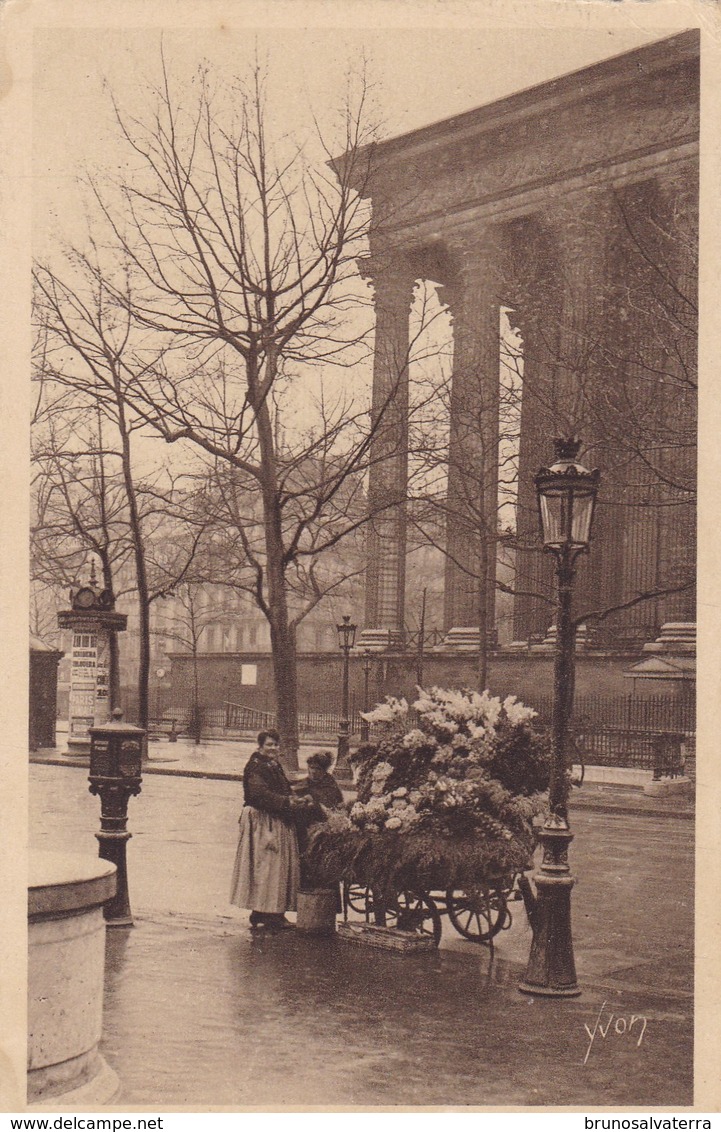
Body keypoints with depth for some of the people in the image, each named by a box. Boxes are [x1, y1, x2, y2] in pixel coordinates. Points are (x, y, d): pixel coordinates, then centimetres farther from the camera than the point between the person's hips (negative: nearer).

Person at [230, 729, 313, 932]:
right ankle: (261, 915, -2)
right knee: (264, 866, -7)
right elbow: (260, 793, -22)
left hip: (279, 823, 9)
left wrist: (299, 801, 0)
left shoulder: (276, 767, 18)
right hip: (262, 822, -9)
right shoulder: (256, 766, -10)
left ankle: (276, 913, 14)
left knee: (282, 867, 9)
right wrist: (287, 802, -25)